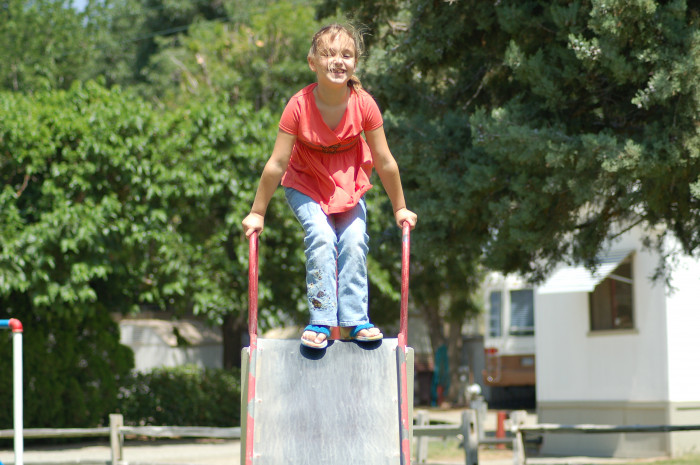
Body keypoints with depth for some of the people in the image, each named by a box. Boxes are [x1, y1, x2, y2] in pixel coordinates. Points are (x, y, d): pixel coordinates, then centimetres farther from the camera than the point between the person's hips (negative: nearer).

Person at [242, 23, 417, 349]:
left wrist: (400, 209, -2)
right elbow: (277, 163, -20)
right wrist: (257, 213, -12)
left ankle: (354, 319, -4)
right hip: (305, 183, -2)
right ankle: (321, 321, -16)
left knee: (354, 242, -16)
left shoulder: (363, 104, -23)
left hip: (348, 183, 2)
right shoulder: (299, 106, -27)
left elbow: (385, 162, -12)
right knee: (321, 238, -23)